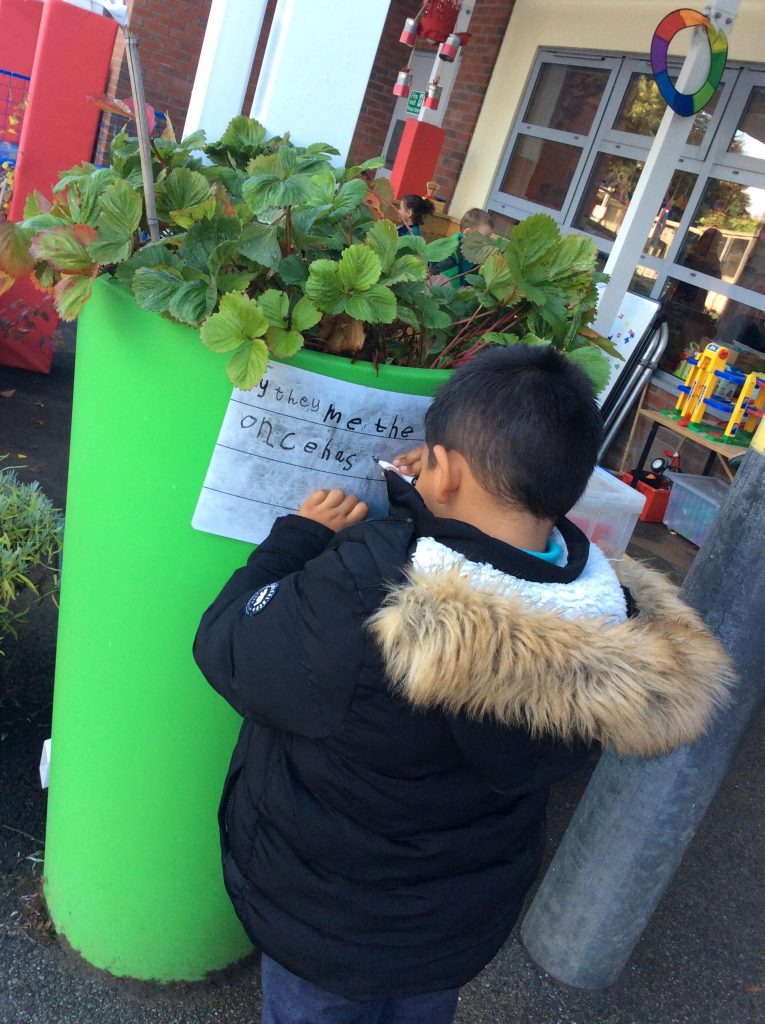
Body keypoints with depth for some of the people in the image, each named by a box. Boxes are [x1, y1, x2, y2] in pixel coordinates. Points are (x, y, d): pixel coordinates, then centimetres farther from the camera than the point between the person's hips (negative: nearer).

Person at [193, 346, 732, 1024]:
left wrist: (299, 537, -11)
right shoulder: (619, 630, -22)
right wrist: (420, 505, -3)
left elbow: (225, 650, -23)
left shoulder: (357, 604, -41)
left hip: (326, 924, -4)